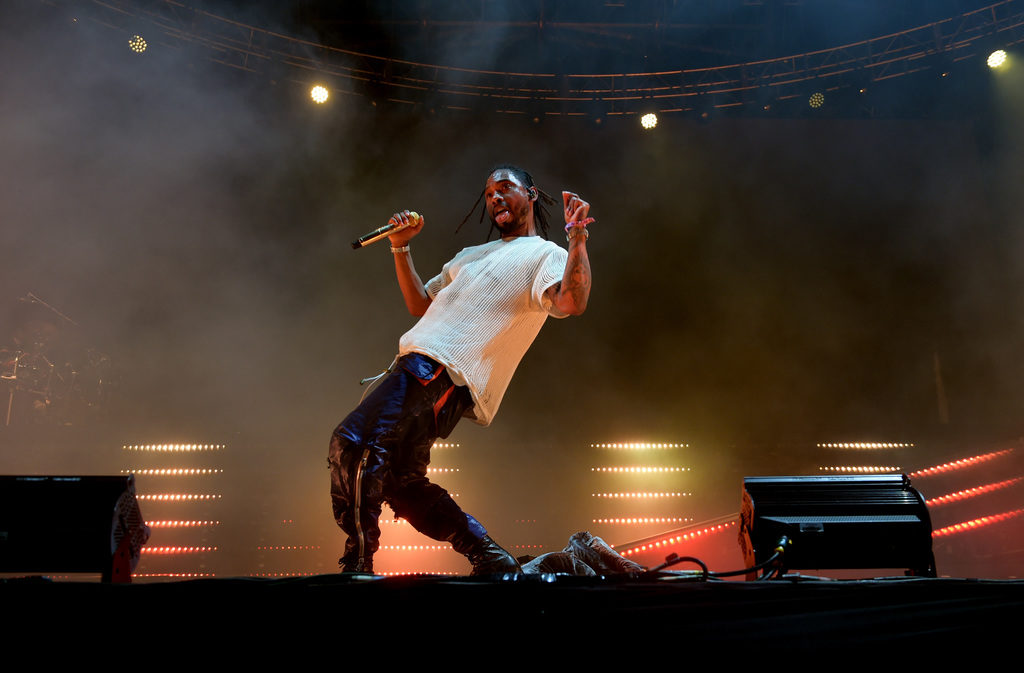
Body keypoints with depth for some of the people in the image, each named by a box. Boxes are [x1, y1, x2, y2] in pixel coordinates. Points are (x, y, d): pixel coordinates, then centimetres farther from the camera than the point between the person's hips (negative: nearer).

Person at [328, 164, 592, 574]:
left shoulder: (546, 255, 6)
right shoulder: (471, 255, 32)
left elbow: (571, 302, -15)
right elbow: (419, 304, 31)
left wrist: (577, 238, -24)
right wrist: (401, 249, 23)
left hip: (443, 371, -10)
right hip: (419, 363, 10)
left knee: (353, 443, -23)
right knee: (402, 481, 11)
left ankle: (357, 563, -17)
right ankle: (489, 558, 12)